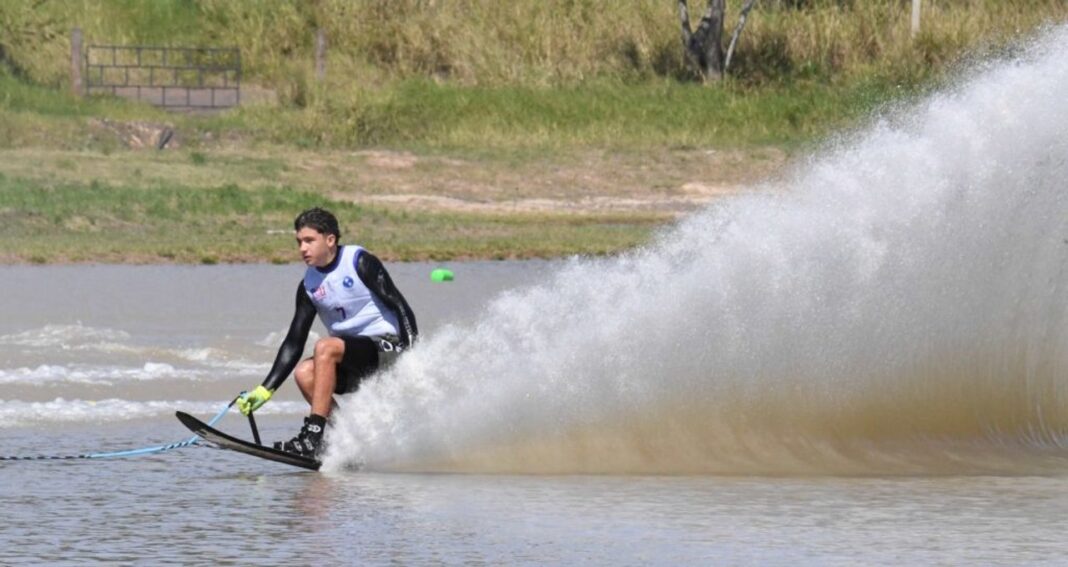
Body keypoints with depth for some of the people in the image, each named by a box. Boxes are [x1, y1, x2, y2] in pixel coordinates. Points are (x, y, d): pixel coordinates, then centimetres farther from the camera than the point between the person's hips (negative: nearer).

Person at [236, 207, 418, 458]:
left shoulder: (360, 262, -8)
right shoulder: (309, 286, 8)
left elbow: (398, 305, -13)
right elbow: (294, 344, 9)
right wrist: (265, 390, 2)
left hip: (387, 346, -7)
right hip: (356, 365, 7)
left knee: (325, 347, -27)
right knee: (304, 373, -16)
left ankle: (313, 437, -32)